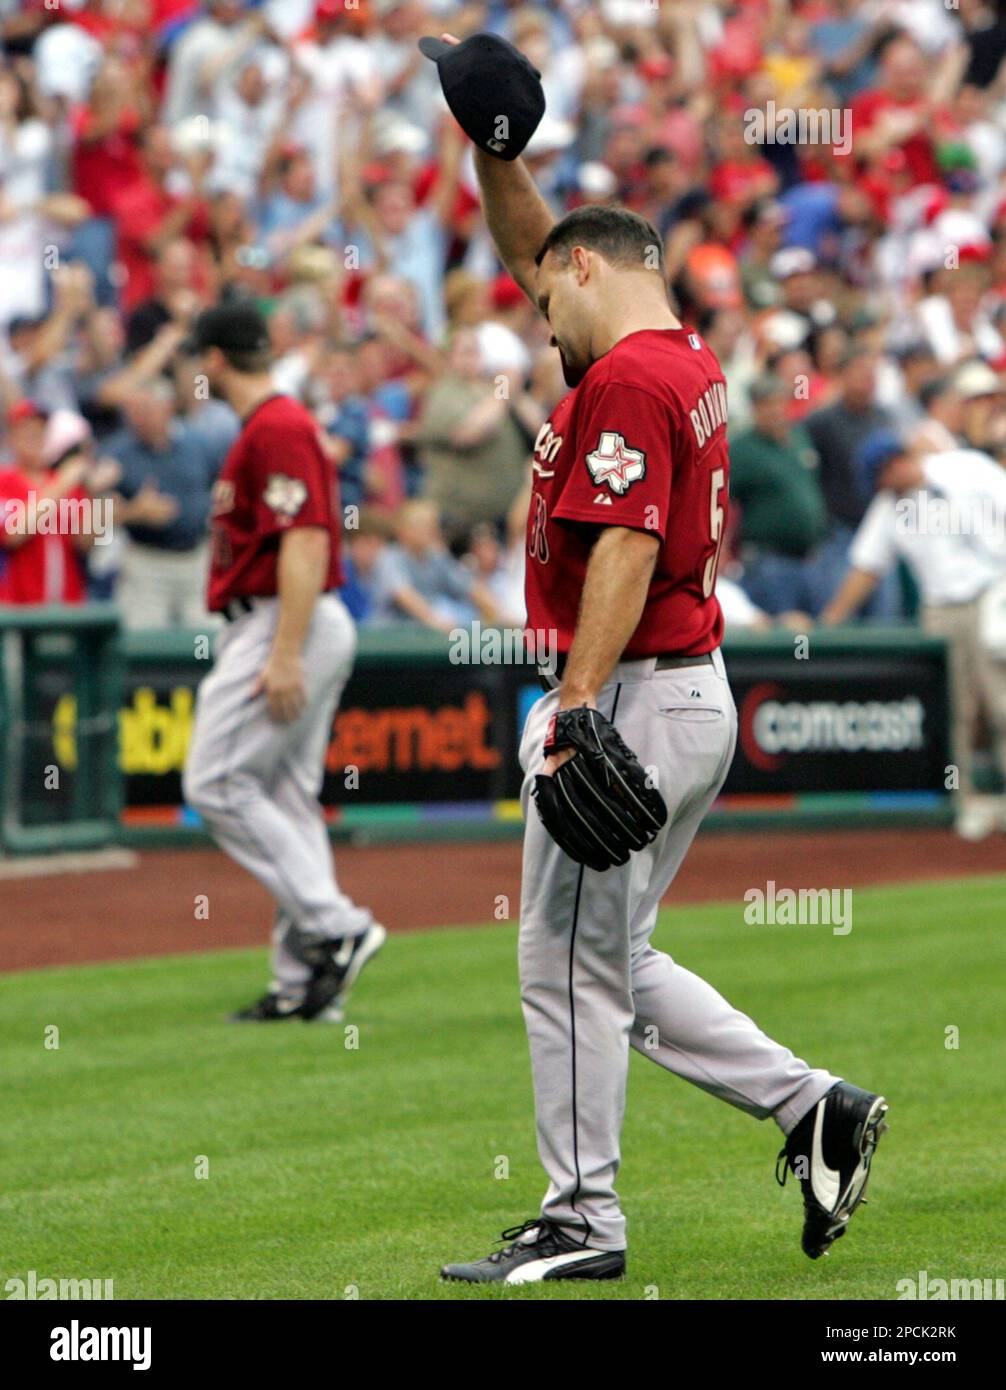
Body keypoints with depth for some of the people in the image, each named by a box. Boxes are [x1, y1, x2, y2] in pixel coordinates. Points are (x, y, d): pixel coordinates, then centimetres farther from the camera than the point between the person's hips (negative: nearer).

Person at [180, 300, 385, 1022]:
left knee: (217, 783, -10)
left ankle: (336, 927, -13)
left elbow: (306, 541, -23)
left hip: (284, 625, -10)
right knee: (289, 797, 9)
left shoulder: (274, 429, -14)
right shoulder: (286, 423, 19)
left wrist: (285, 656, -27)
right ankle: (303, 982, 8)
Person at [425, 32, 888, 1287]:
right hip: (695, 699, 10)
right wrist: (490, 140, 17)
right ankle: (809, 1105, 11)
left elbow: (626, 549, -24)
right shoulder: (684, 358, 16)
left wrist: (580, 704, -30)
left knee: (571, 961, -3)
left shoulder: (625, 380, -14)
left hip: (634, 696, -10)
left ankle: (581, 1220, 1)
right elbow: (526, 246, 28)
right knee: (611, 960, 16)